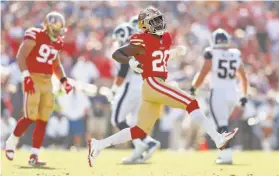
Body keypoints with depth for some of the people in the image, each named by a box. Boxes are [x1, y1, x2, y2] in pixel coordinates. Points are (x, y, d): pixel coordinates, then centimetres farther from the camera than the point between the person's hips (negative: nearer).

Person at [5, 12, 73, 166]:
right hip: (33, 79, -7)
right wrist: (26, 76, -26)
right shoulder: (34, 36, -9)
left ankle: (34, 156, 5)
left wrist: (63, 80, 11)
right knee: (31, 117, -14)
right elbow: (20, 56, -16)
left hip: (47, 82, 7)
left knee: (42, 120, 2)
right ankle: (11, 143, 11)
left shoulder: (56, 43, 14)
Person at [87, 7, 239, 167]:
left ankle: (98, 145, 13)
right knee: (191, 103, -15)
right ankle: (218, 139, -19)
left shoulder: (164, 39, 15)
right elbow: (117, 54, -8)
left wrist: (176, 52, 16)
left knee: (140, 131, 10)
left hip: (158, 85, 9)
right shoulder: (143, 42, -9)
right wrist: (131, 62, -27)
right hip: (152, 84, -9)